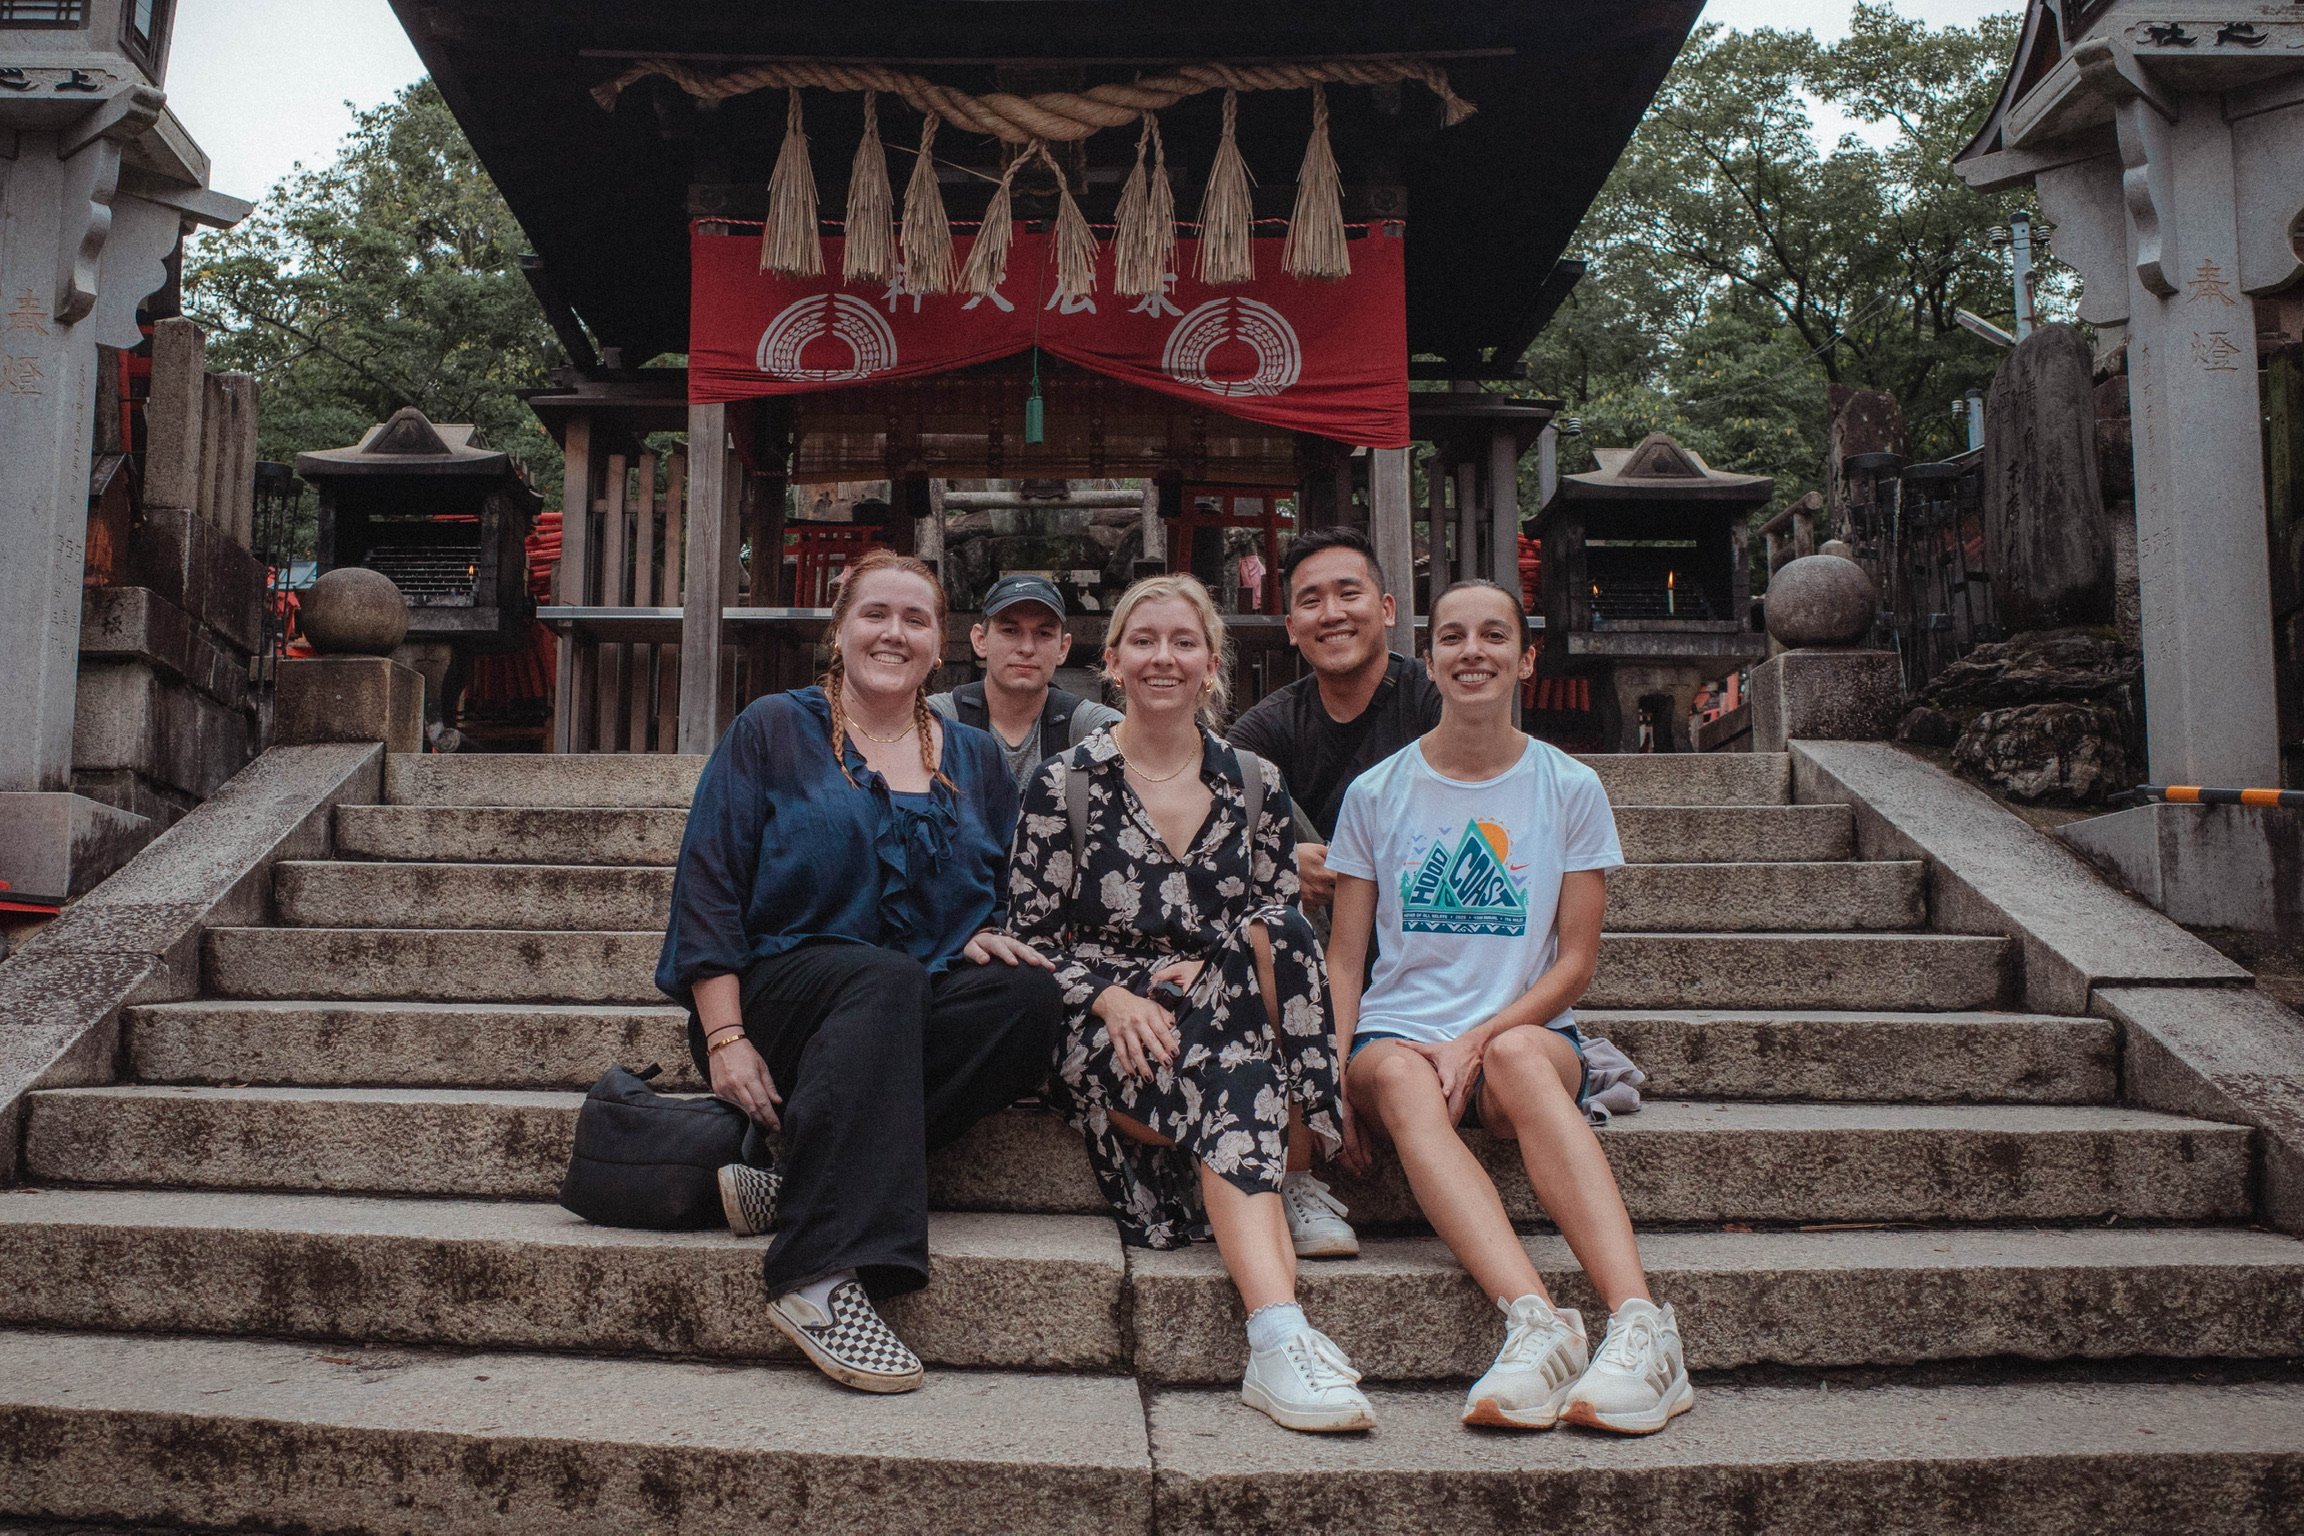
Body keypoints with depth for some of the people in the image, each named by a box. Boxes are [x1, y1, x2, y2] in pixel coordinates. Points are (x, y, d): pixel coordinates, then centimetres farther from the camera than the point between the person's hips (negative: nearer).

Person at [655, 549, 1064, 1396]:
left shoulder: (976, 761, 17)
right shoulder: (773, 731, 6)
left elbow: (1001, 898, 22)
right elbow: (709, 889, -1)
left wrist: (986, 936, -4)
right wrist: (724, 1035, -13)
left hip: (920, 1020, 4)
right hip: (783, 993, -3)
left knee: (1032, 995, -28)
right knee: (883, 977, -37)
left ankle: (790, 1182, -28)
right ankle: (818, 1272, -41)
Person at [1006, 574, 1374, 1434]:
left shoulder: (1255, 785, 13)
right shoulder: (1064, 786, 5)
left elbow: (1285, 931, 11)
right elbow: (1031, 938, 3)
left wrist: (1207, 969, -10)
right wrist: (1112, 996, -17)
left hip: (1229, 1029, 3)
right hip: (1108, 1032, -3)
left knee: (1274, 936, -31)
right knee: (1235, 1079, -36)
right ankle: (1280, 1339, -48)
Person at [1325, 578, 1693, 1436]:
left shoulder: (1570, 789, 7)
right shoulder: (1376, 793, 8)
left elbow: (1578, 959, 3)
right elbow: (1343, 957, 7)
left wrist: (1479, 1039, -14)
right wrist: (1335, 1074, -11)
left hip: (1527, 1034, 0)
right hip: (1398, 1034, 1)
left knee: (1517, 1056, -37)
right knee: (1400, 1080, -36)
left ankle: (1639, 1326, -49)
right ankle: (1536, 1320, -52)